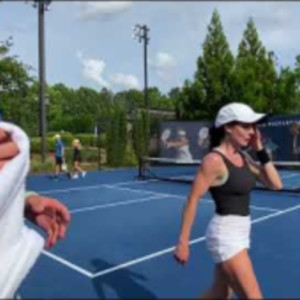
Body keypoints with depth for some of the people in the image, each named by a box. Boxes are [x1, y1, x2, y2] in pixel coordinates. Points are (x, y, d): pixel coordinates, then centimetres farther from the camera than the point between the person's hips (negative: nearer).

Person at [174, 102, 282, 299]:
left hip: (241, 232, 8)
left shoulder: (243, 157, 7)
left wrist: (260, 150, -1)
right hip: (225, 234, -8)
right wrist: (183, 242, -16)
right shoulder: (214, 160, -17)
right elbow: (192, 201, -16)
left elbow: (275, 184, 5)